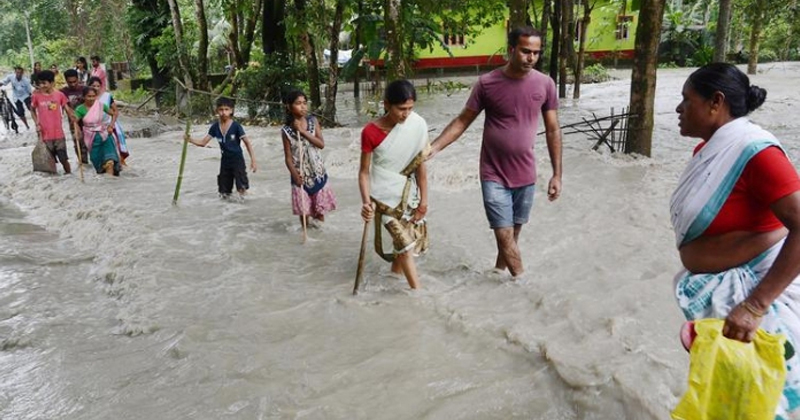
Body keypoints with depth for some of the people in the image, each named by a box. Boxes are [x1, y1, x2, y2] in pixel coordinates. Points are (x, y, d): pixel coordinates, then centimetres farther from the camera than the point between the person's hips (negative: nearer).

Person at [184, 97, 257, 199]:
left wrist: (253, 160, -14)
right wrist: (189, 139, -12)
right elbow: (203, 143, 3)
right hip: (225, 161, 4)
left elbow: (247, 143, -10)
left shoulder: (236, 126, -13)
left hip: (237, 160, -4)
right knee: (224, 193, 10)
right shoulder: (215, 127, -1)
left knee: (241, 188, -13)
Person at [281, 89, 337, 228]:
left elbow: (321, 144, -12)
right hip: (301, 174, -1)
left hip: (317, 171, 1)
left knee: (320, 208, 9)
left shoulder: (313, 121, -3)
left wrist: (303, 132, -19)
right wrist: (295, 174, -19)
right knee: (303, 209, 5)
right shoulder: (286, 130, -8)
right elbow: (288, 156, -7)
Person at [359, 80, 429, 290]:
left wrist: (423, 198, -1)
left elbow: (420, 163, -5)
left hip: (408, 192, 4)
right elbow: (364, 171, -10)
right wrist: (366, 201, -24)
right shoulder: (370, 132, -17)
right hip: (385, 195, -4)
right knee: (404, 242, -9)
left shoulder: (418, 124, -11)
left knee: (414, 237, 12)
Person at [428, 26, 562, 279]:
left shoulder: (545, 85, -3)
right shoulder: (487, 83, -10)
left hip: (525, 175, 3)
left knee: (513, 233, 15)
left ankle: (499, 271, 38)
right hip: (494, 176, -2)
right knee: (504, 234, -3)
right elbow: (462, 121, -2)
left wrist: (557, 174, 2)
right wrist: (434, 147, -14)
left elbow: (553, 130, 3)